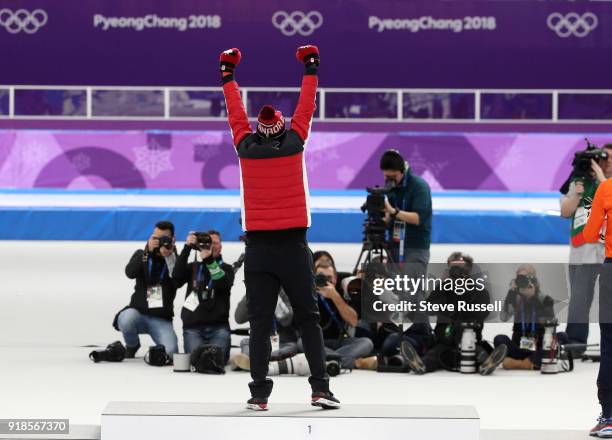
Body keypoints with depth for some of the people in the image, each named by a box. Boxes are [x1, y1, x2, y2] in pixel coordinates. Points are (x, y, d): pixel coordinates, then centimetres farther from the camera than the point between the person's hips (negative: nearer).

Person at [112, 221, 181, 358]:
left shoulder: (175, 260, 5)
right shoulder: (142, 255, 8)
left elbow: (178, 283, -14)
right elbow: (130, 273, -12)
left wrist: (169, 257, -20)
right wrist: (148, 251, -20)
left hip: (161, 319, -1)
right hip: (138, 311, 1)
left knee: (170, 351, -27)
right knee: (126, 319, -36)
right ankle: (132, 346, 0)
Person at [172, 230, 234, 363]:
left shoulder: (226, 269, 13)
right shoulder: (193, 267, 18)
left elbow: (223, 284, -10)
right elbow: (177, 275, -4)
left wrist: (209, 260, -21)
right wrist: (187, 247, -12)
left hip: (218, 326, -1)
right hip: (193, 326, 1)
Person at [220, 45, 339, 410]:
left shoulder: (246, 146, 1)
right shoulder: (294, 142, -1)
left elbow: (235, 111, 15)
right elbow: (306, 106, 12)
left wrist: (228, 72, 28)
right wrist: (311, 67, 25)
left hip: (257, 247, 1)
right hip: (293, 246, -1)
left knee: (260, 322, 2)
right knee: (308, 318, 6)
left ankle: (260, 393, -4)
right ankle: (320, 388, 0)